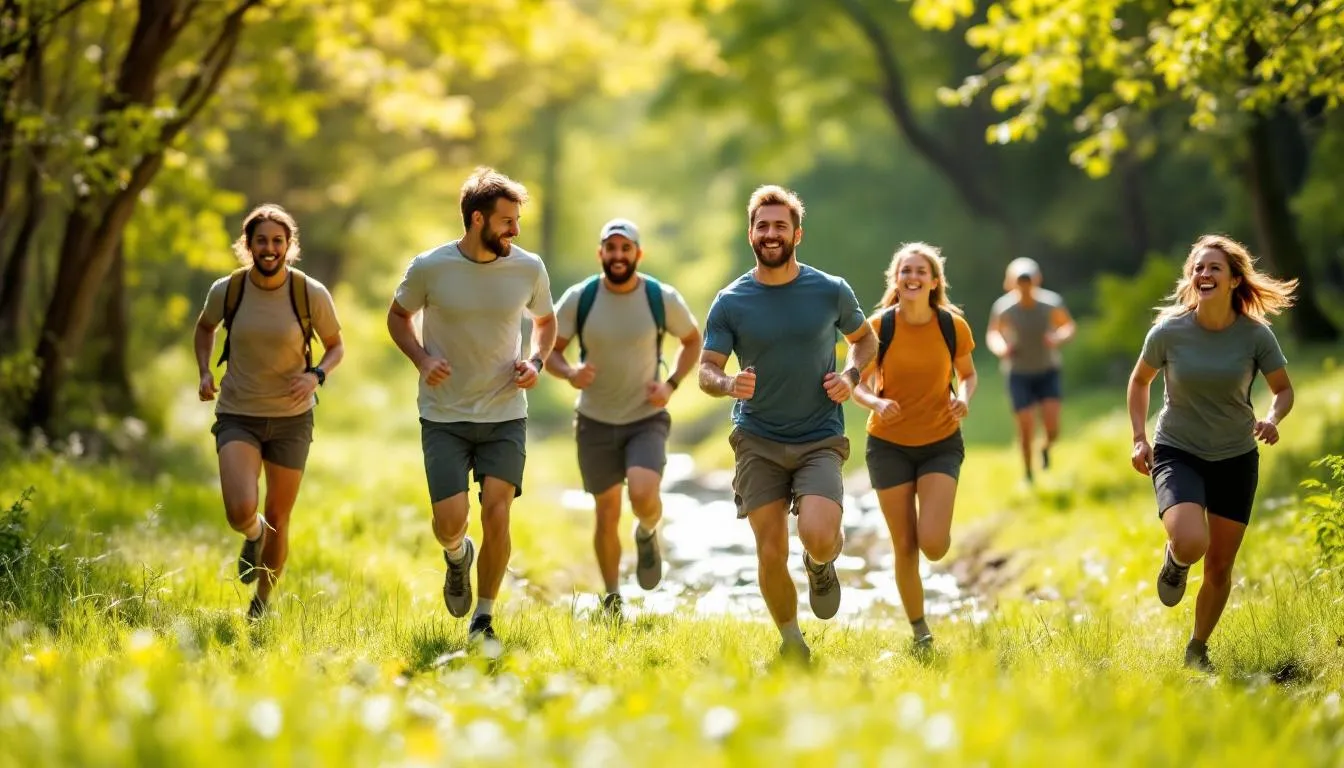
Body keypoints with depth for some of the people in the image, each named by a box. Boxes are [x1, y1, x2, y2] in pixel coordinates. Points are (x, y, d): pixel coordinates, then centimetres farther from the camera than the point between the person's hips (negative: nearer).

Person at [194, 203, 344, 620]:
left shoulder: (311, 294, -11)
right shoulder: (226, 290, -7)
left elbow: (336, 346, 3)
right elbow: (205, 326, 15)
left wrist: (316, 375, -17)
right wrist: (204, 371, -1)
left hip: (291, 418, 0)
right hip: (237, 416, 0)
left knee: (278, 519, 9)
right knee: (240, 513, -21)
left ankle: (262, 600, 36)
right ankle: (254, 535, 19)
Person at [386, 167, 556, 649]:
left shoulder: (528, 269, -3)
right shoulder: (429, 268, -9)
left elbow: (545, 321, 16)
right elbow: (398, 316, 9)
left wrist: (536, 362, -3)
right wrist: (421, 359, -9)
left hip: (505, 415, 1)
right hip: (444, 417, -1)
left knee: (497, 514, -7)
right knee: (450, 521, -9)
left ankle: (484, 619, 10)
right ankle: (457, 558, 30)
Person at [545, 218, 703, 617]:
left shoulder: (663, 298, -8)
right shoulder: (578, 299, -8)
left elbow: (693, 341, 9)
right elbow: (550, 350, 0)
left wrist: (672, 383, -7)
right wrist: (570, 374, -22)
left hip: (647, 418, -1)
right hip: (596, 421, 1)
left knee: (643, 495, -24)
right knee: (607, 514, 6)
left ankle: (647, 534, 13)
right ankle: (612, 601, 25)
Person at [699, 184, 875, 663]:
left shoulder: (831, 291, -1)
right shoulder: (730, 303, -2)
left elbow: (865, 339, 16)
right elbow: (706, 370, -1)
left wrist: (851, 375, -5)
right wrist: (728, 384, -25)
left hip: (820, 440, -1)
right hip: (758, 442, 1)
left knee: (817, 537, -22)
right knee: (770, 555, -3)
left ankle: (822, 563, 16)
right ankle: (792, 643, 20)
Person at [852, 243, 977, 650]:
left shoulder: (954, 326, -8)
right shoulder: (878, 327, -11)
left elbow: (968, 374, 8)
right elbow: (858, 384, -4)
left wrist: (964, 398, -14)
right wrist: (876, 403, -25)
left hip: (941, 443, 0)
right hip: (889, 445, 0)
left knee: (933, 544, -15)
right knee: (905, 547, 2)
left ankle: (936, 523, 23)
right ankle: (920, 632, 21)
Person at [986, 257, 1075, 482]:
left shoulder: (1051, 302, -14)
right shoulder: (1003, 307, -15)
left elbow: (1069, 326, 3)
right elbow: (993, 333, 5)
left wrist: (1059, 338, -18)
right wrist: (1000, 347, -16)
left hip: (1048, 372, 0)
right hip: (1019, 376, 0)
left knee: (1052, 428, -12)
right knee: (1026, 430, -8)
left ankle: (1046, 449, 26)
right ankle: (1028, 474, 16)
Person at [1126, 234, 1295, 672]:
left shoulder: (1255, 335, -11)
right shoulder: (1168, 331, -12)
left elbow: (1284, 389, 3)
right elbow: (1140, 380, 7)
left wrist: (1272, 419, -19)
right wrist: (1139, 438, -1)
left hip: (1235, 459, 2)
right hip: (1176, 453, -2)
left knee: (1219, 567, 7)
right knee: (1191, 543, -28)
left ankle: (1197, 649, 32)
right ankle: (1175, 562, 12)